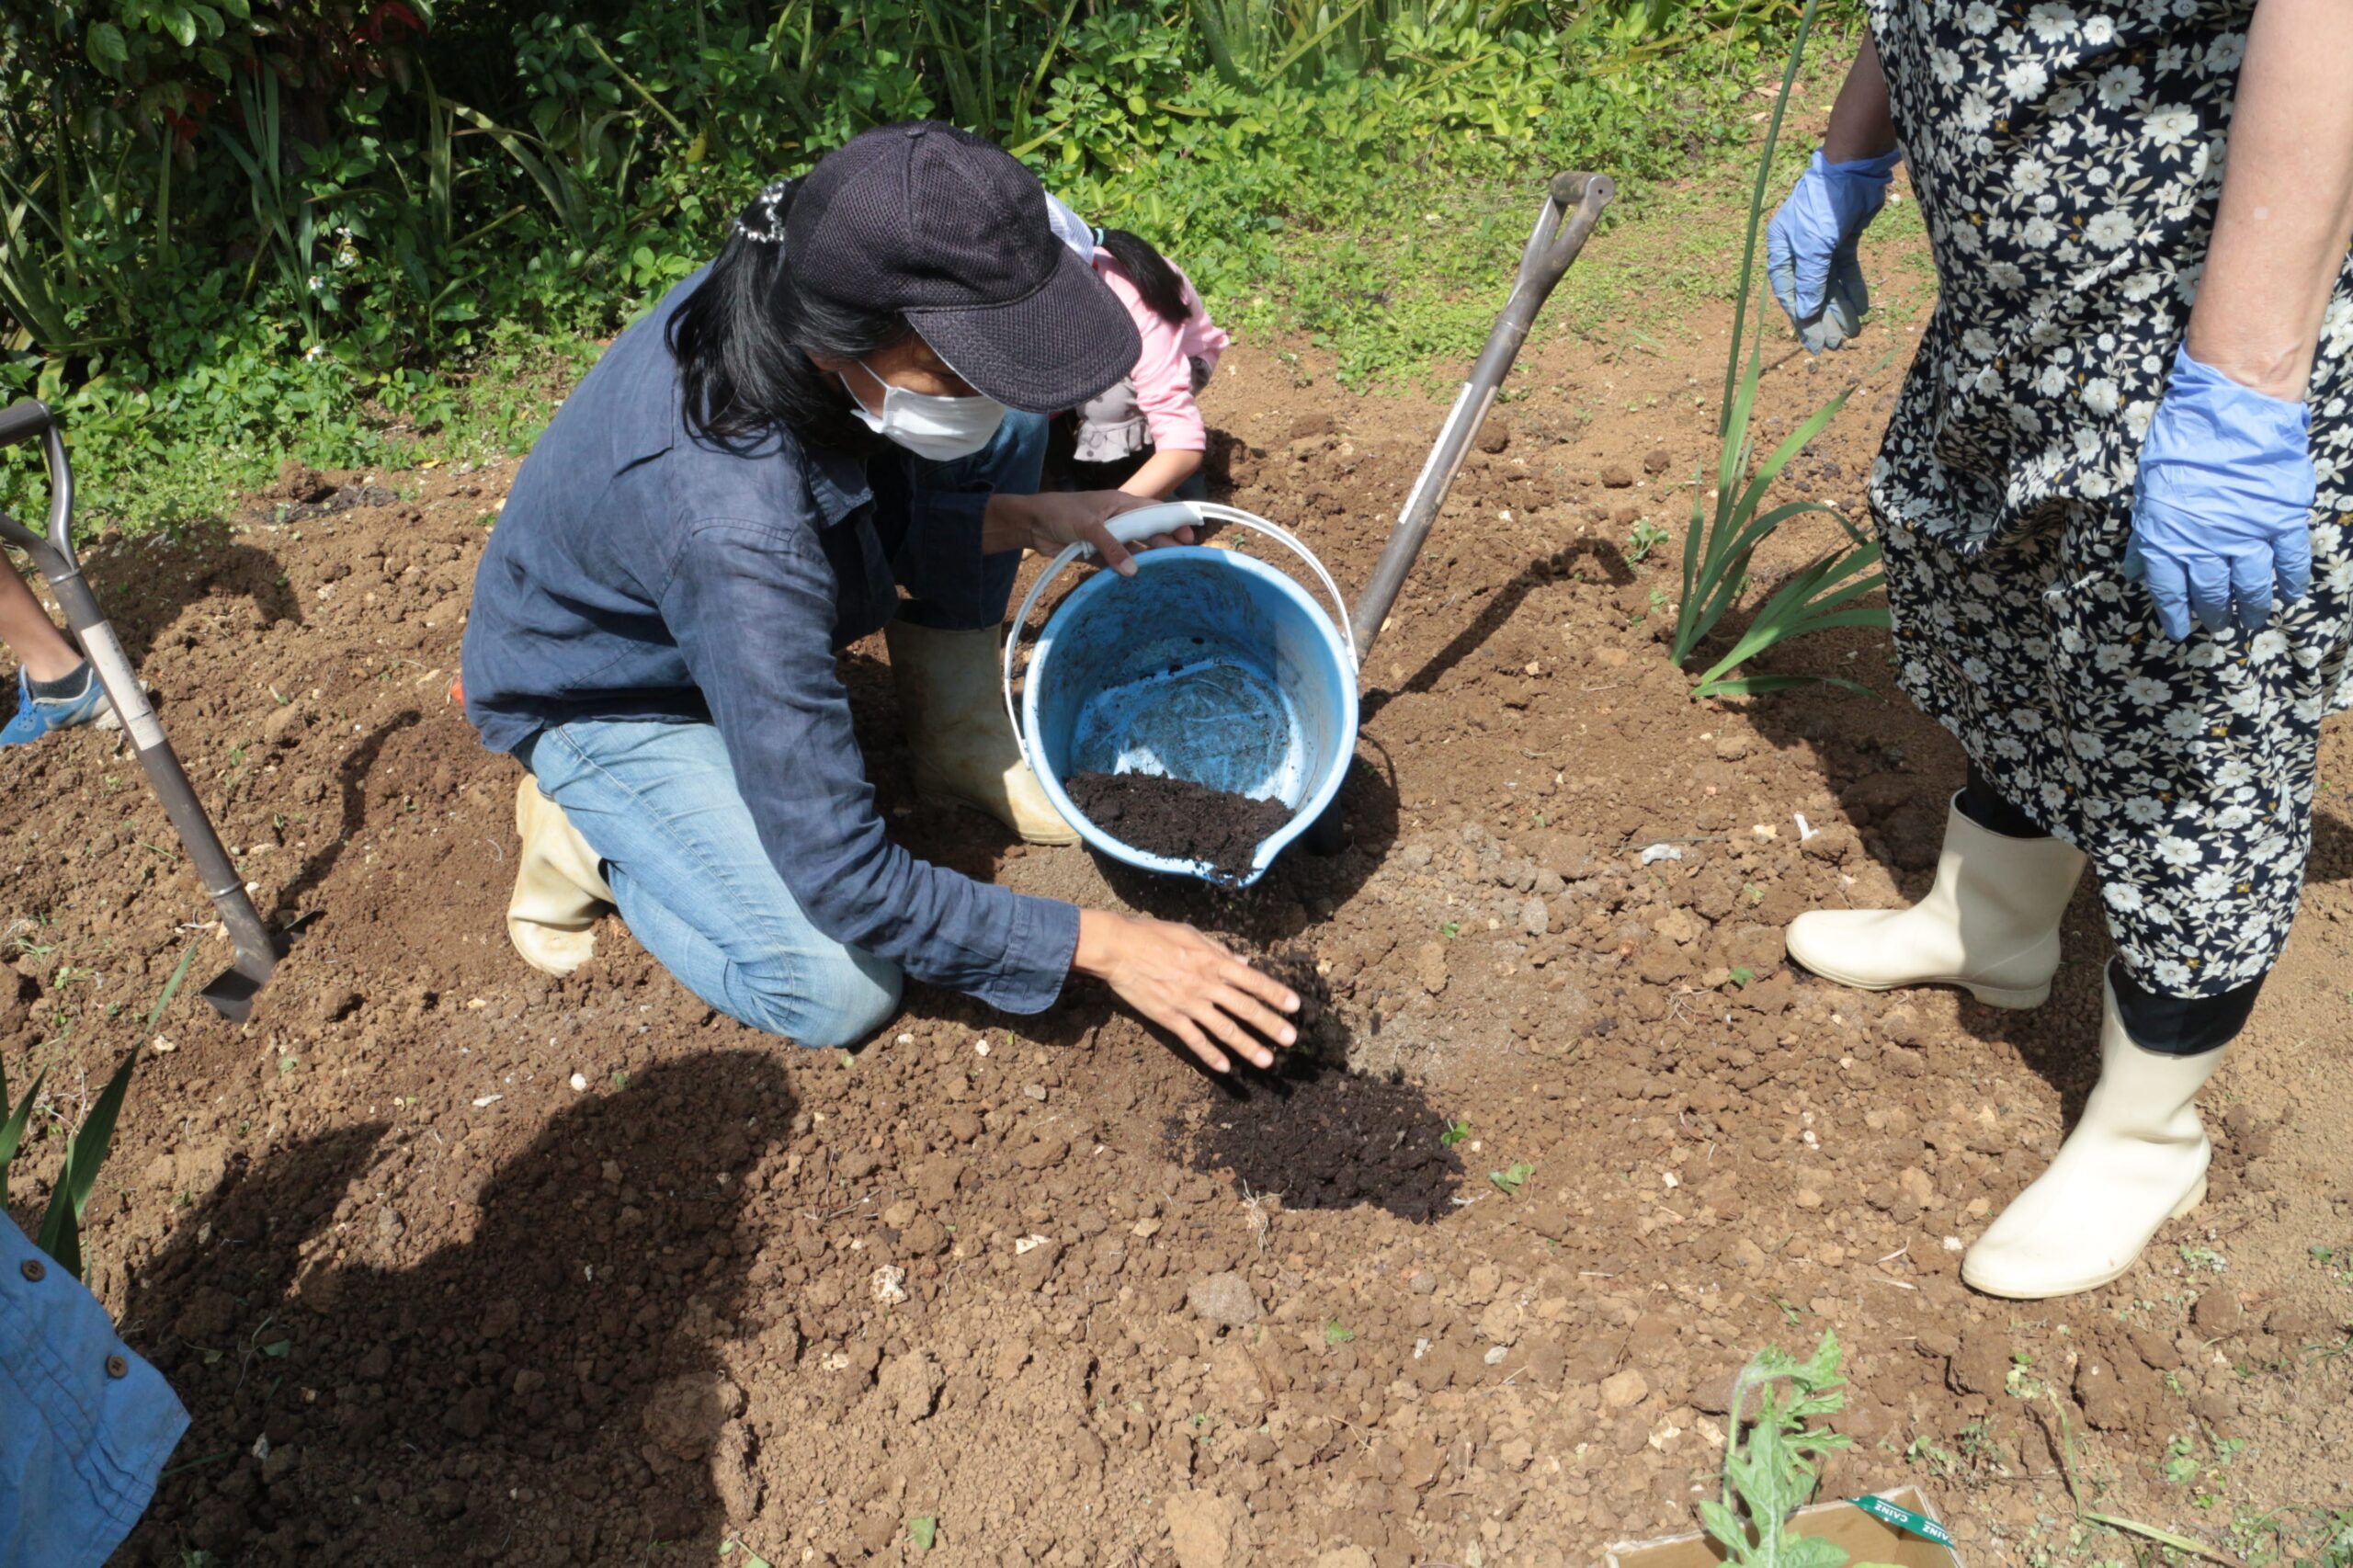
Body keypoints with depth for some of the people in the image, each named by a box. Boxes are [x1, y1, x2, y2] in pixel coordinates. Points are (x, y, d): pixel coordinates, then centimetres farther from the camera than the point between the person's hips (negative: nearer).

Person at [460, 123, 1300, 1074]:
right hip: (607, 698, -7)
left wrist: (1023, 517, -16)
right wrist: (1101, 945, -32)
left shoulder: (791, 290, -23)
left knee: (1003, 435, -6)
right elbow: (843, 879, -37)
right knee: (839, 991, -21)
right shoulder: (737, 526, -44)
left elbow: (879, 507, 1)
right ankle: (585, 823, 2)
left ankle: (961, 743, 4)